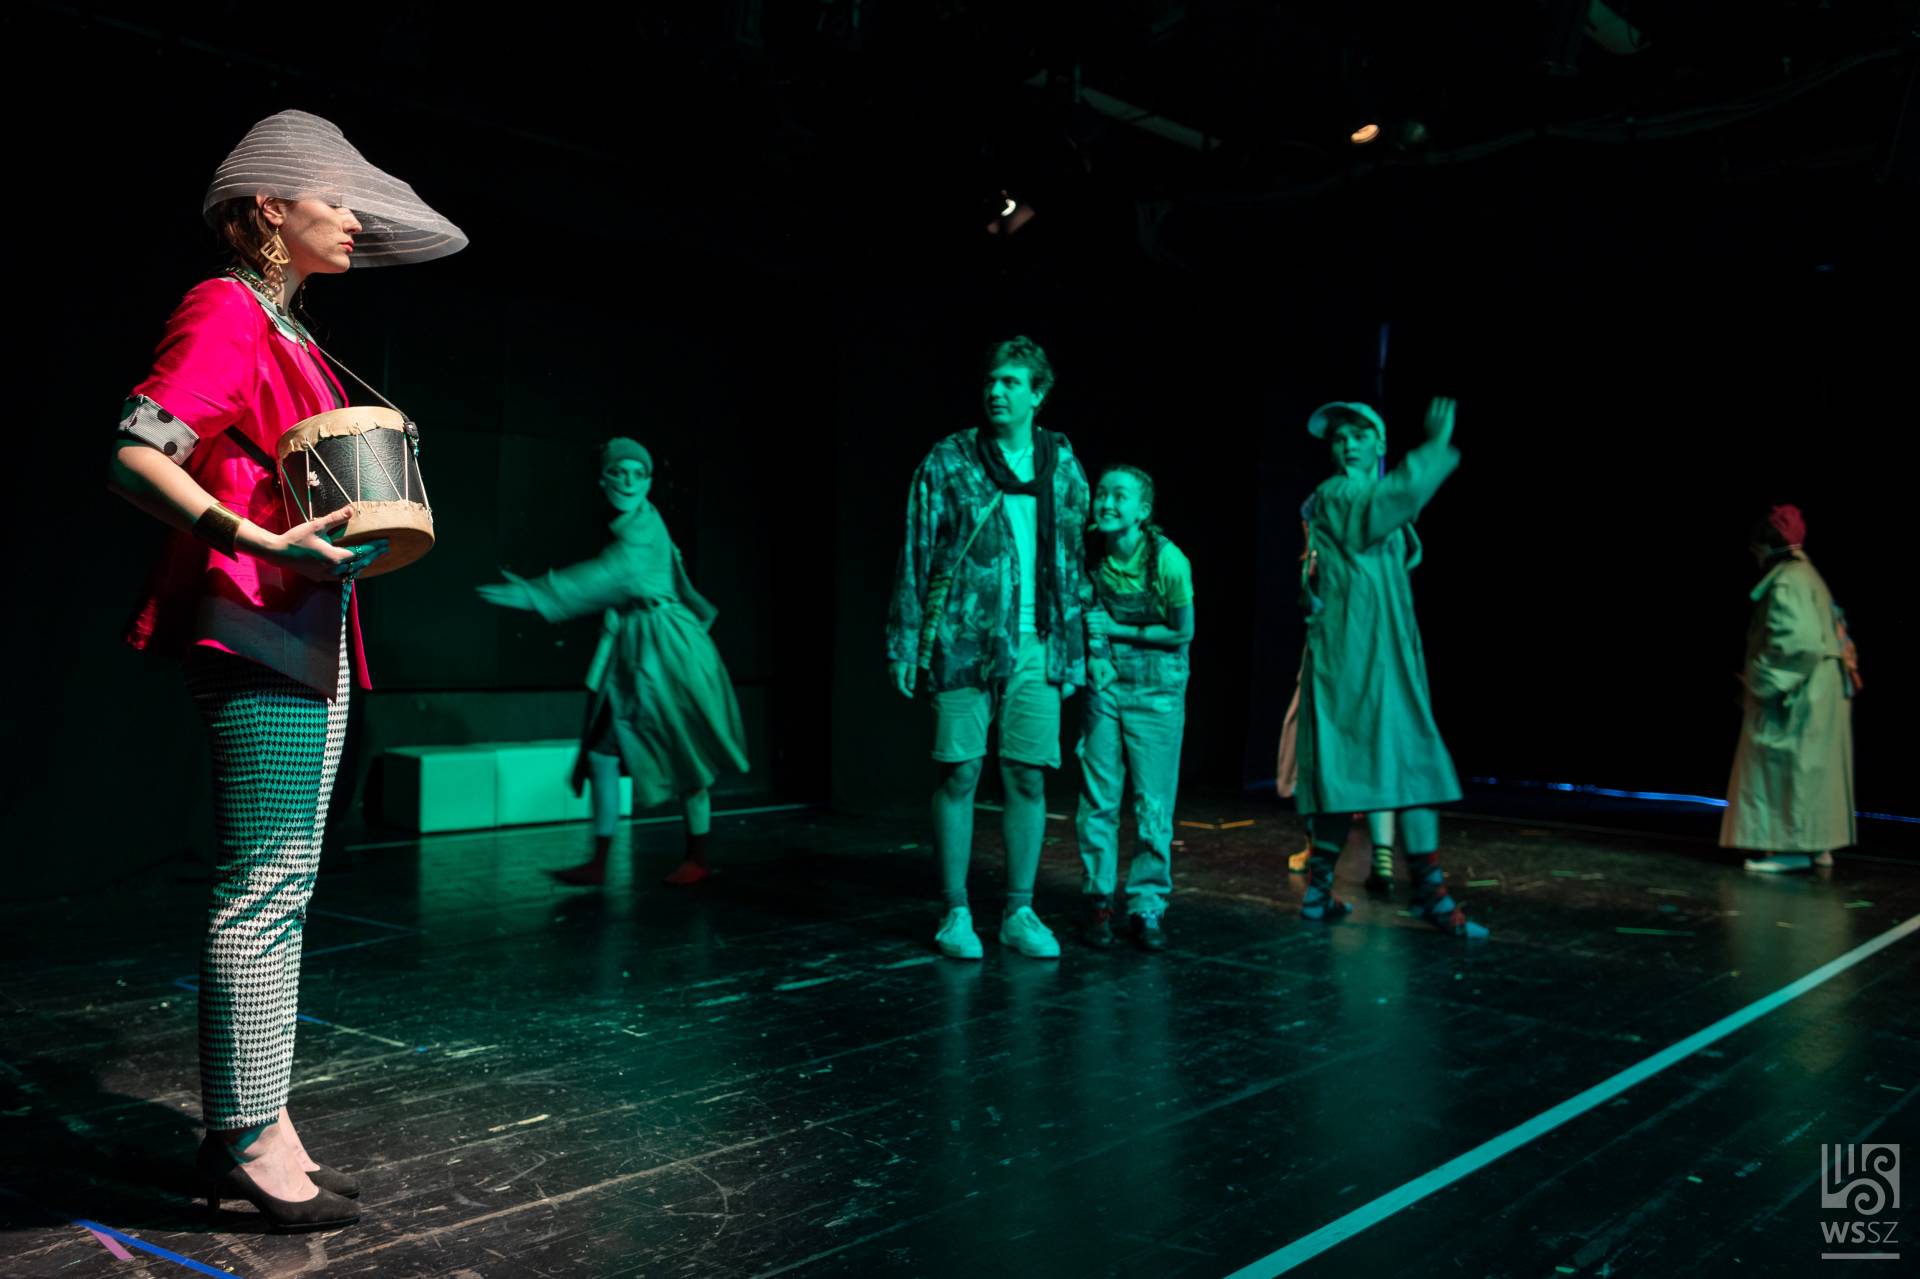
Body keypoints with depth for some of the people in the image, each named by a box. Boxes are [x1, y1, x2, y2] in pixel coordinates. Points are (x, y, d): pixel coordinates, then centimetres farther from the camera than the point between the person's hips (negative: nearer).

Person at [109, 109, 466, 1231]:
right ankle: (253, 1143, 0)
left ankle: (246, 1130, 19)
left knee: (279, 888, 11)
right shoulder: (225, 314, -6)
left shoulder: (290, 335, 21)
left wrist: (363, 518, 13)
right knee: (264, 887, -8)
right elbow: (137, 458, -17)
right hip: (255, 633, -10)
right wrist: (263, 544, -26)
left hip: (309, 635, 10)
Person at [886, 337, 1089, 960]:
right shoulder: (949, 461, 1)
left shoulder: (1062, 467, 9)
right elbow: (915, 554, 1)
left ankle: (1019, 913, 17)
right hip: (962, 642, -2)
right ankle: (955, 914, 13)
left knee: (1029, 778, 4)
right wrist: (903, 643, -4)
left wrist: (1074, 651, 9)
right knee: (959, 775, 1)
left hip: (1035, 647, 3)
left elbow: (1073, 563, 12)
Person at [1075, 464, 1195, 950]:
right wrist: (1088, 634, -10)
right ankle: (1099, 901, 15)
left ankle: (1146, 906, 12)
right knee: (1098, 799, 3)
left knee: (1154, 805, 1)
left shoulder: (1167, 560, -13)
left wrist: (1115, 630, -10)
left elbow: (1182, 632, -7)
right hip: (1104, 685, 3)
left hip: (1156, 691, -3)